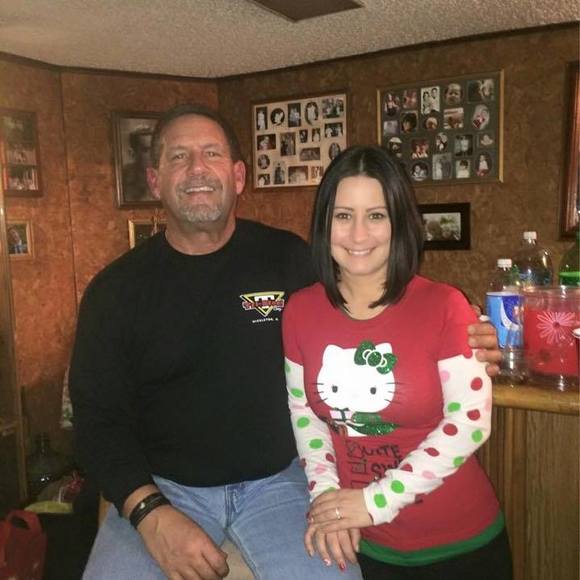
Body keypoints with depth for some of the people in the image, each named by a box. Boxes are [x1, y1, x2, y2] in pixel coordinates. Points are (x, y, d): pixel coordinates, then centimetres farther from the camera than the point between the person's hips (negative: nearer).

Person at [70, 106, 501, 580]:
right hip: (161, 487, 1)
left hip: (279, 478, 0)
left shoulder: (291, 260, -2)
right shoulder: (115, 289, -1)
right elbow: (98, 416, -2)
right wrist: (151, 512, -17)